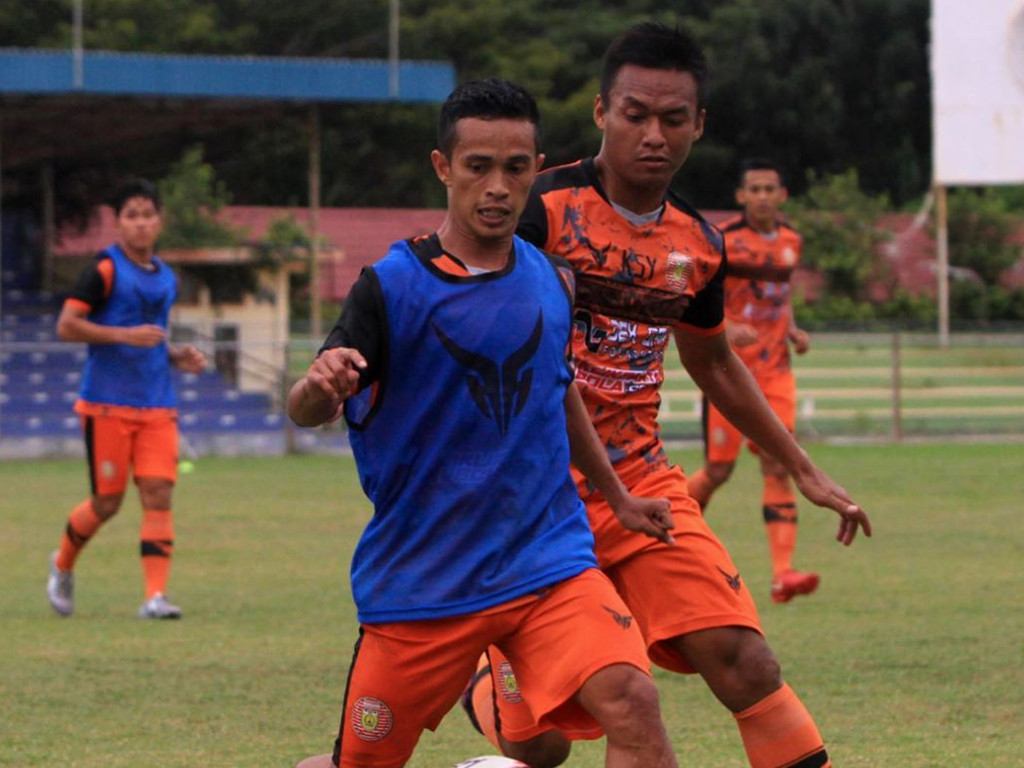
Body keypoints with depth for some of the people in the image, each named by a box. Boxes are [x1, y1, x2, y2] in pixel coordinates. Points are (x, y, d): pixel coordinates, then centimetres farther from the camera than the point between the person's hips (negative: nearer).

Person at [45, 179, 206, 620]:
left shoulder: (166, 278, 15)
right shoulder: (105, 270, -7)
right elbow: (66, 326, -14)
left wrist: (175, 355, 9)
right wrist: (126, 335, -21)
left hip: (157, 406, 5)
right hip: (107, 404, -5)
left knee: (158, 495, -8)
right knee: (107, 502, 0)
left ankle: (156, 595, -10)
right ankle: (62, 565, 28)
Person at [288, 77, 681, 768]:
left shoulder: (552, 279, 6)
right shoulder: (392, 285, -9)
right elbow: (307, 411, -18)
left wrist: (617, 496, 28)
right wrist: (321, 385, -40)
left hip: (547, 560, 3)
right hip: (419, 578, -2)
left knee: (631, 702, -23)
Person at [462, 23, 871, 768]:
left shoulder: (698, 244, 6)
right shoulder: (544, 210, -14)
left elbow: (713, 362, 24)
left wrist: (804, 470, 26)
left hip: (642, 483, 4)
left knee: (742, 662, -16)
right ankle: (479, 675, 32)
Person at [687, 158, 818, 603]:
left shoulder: (791, 241, 10)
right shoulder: (722, 240, -8)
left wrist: (794, 332, 6)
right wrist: (726, 328, -27)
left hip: (774, 368, 4)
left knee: (778, 466, -8)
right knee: (718, 471, -2)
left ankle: (783, 574, -14)